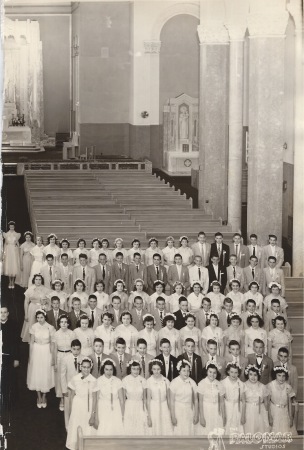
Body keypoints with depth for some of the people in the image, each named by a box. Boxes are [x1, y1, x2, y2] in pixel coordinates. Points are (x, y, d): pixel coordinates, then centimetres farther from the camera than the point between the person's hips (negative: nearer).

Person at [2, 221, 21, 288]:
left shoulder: (17, 235, 5)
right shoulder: (6, 234, 6)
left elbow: (18, 244, 12)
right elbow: (5, 244, 6)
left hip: (15, 252, 0)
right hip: (8, 252, 0)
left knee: (14, 266, -5)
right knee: (8, 267, -1)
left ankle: (13, 282, 3)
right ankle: (10, 282, 8)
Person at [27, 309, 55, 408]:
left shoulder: (50, 328, -9)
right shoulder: (34, 327, -6)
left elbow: (52, 343, -3)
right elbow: (31, 342, 0)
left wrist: (52, 357, -4)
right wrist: (30, 356, 0)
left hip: (46, 352, -1)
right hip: (36, 351, 1)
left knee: (46, 374, 6)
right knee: (36, 374, 6)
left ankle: (44, 397, 23)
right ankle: (39, 397, 22)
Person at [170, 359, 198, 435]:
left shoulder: (192, 383, -2)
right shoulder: (174, 383, -8)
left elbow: (195, 400, 5)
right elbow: (172, 401, -5)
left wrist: (196, 415, 5)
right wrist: (173, 417, -7)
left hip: (189, 411, 2)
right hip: (178, 411, -2)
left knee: (189, 433, 1)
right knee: (178, 433, -2)